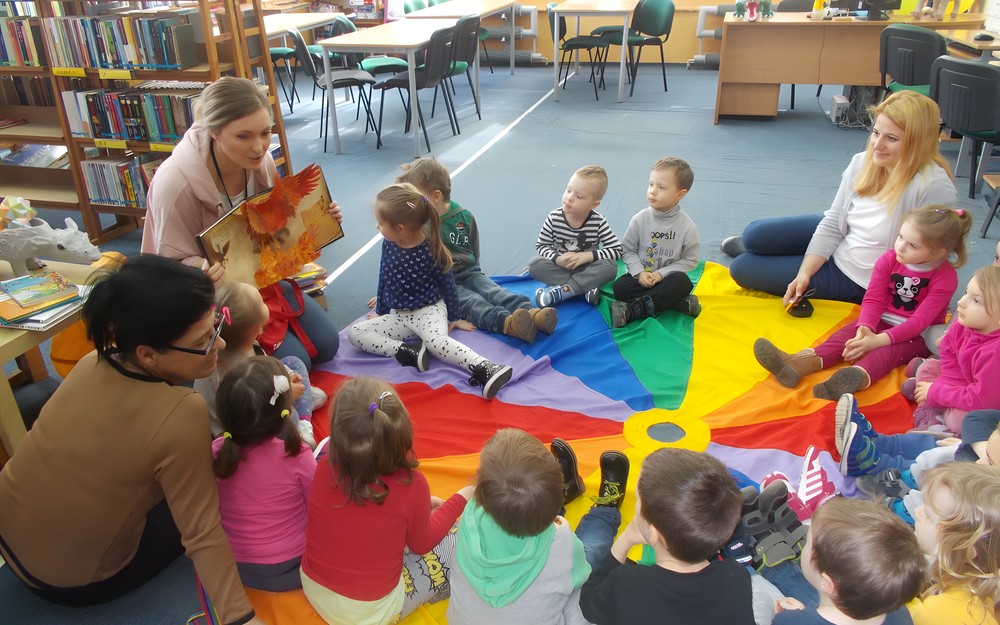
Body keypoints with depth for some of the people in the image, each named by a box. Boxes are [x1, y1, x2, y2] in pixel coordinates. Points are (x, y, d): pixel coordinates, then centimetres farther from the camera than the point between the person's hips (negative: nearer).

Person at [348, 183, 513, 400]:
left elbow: (447, 285, -6)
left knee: (437, 341, -37)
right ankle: (407, 352, -26)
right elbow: (383, 280, 12)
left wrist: (455, 318, 2)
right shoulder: (388, 245, -3)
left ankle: (484, 368, -50)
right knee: (355, 333, -10)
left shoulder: (431, 250, -18)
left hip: (429, 310, -6)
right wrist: (380, 312, 20)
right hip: (398, 315, 6)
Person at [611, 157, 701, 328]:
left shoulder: (688, 227, -12)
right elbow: (628, 250, -2)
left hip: (666, 277, -1)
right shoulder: (639, 219, -9)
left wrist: (661, 274, -16)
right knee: (620, 287, -28)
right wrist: (640, 273, -18)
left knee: (682, 282, -33)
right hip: (641, 276, 1)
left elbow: (690, 260, -5)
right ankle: (680, 303, -25)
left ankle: (632, 310, -34)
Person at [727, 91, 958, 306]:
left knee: (744, 268, -6)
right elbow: (833, 224, -6)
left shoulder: (935, 186, -29)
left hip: (858, 280, -5)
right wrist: (805, 272, -15)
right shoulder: (863, 162, -8)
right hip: (835, 245, 5)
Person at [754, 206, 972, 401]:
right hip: (883, 321, 4)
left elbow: (920, 321, -23)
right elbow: (873, 300, -9)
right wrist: (865, 328, -30)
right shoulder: (889, 260, -4)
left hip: (917, 335, -4)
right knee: (850, 332, -23)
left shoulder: (945, 277, -16)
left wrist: (878, 340, -34)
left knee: (887, 350, -34)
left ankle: (858, 378, -68)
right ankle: (801, 362, -49)